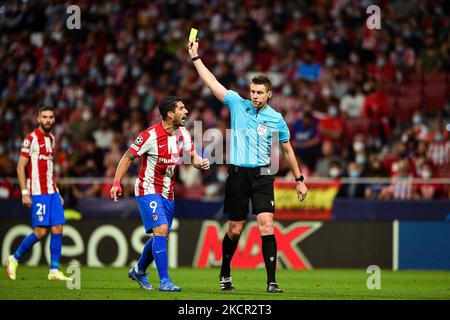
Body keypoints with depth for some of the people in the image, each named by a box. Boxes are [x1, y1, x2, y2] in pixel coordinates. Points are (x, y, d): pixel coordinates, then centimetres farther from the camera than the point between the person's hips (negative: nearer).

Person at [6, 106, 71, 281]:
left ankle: (54, 271, 3)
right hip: (37, 193, -7)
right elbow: (20, 167, -9)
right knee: (40, 231, -10)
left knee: (58, 229, 0)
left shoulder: (51, 138, 15)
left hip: (52, 192, 7)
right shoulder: (31, 139, -8)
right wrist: (24, 193, -15)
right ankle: (14, 259, 8)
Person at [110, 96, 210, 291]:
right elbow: (128, 157, -12)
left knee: (161, 236, 13)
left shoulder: (183, 133, 1)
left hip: (167, 193, 7)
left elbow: (192, 156, 9)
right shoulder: (150, 135, -19)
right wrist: (116, 183, -18)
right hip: (148, 190, -7)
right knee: (161, 230, -20)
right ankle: (164, 281, -18)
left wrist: (201, 162, -15)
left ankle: (139, 271, 35)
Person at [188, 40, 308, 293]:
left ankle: (272, 281, -15)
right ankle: (225, 274, 30)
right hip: (238, 175, 1)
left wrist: (299, 179, 14)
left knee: (266, 225, -15)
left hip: (262, 176, -1)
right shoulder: (237, 104, 3)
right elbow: (212, 82, 3)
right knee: (235, 230, 7)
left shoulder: (276, 119, 3)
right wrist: (195, 57, 0)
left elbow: (287, 150, 13)